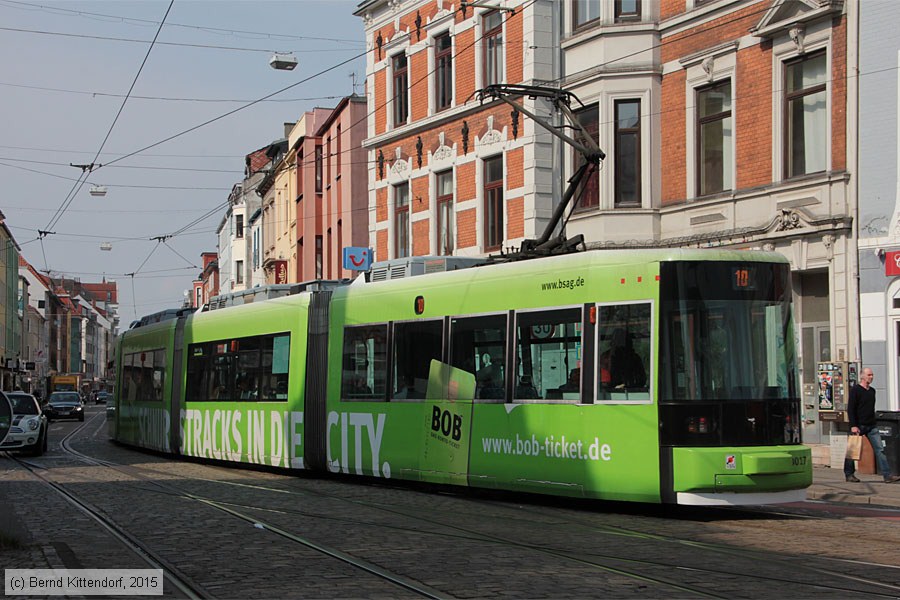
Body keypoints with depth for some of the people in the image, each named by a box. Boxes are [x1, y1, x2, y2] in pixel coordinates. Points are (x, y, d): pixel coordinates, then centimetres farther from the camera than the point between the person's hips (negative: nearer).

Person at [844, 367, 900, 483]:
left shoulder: (872, 391, 14)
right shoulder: (855, 390, -8)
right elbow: (850, 409, -13)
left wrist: (873, 422, 16)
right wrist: (853, 426, -19)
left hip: (871, 426, 6)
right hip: (858, 426, -6)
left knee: (880, 449, -3)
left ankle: (887, 475, -7)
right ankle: (849, 474, 16)